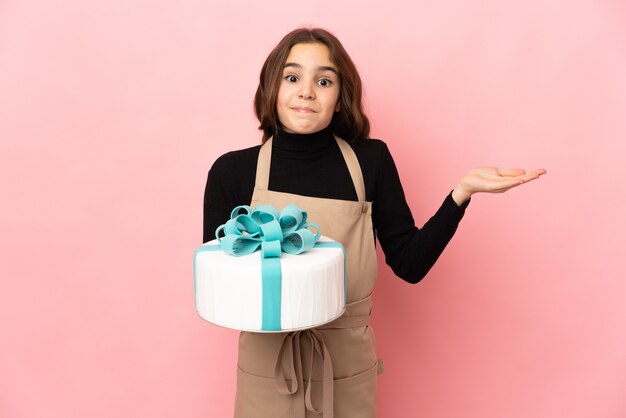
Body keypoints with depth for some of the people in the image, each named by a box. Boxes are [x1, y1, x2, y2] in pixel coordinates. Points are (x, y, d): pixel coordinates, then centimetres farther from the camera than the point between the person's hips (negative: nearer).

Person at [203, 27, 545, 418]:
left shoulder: (370, 159, -8)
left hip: (348, 368, 1)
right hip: (267, 367, 0)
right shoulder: (233, 170, -11)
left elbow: (409, 263, -6)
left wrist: (462, 191, -17)